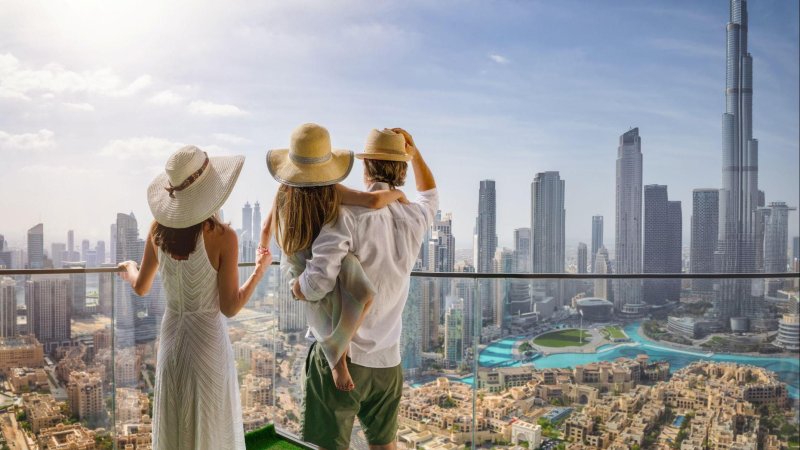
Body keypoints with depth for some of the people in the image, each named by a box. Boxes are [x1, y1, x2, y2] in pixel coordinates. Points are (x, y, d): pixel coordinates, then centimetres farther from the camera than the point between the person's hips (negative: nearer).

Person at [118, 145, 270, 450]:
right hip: (208, 341, -5)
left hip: (171, 336, 5)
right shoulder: (222, 237, -20)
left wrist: (129, 269, 30)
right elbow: (230, 308, -15)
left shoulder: (159, 228, -6)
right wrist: (260, 269, -2)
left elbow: (141, 287, 8)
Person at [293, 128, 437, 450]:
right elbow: (430, 195, 27)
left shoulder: (350, 214, -17)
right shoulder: (414, 218, 1)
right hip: (388, 361, 6)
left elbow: (318, 281, -25)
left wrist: (297, 288, -4)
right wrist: (415, 154, 21)